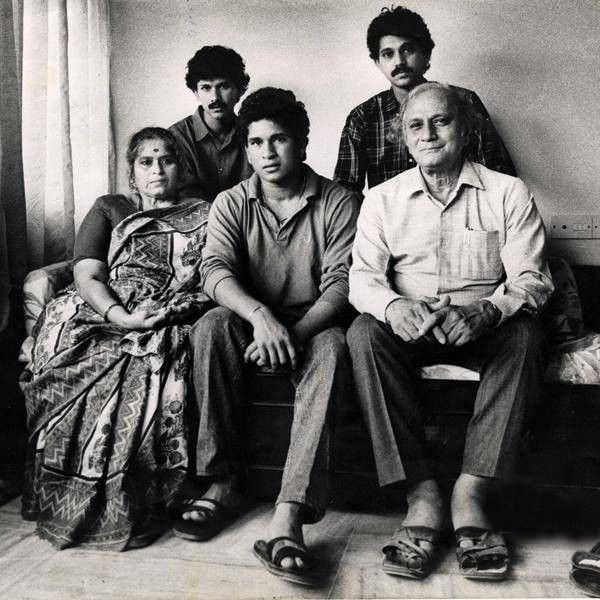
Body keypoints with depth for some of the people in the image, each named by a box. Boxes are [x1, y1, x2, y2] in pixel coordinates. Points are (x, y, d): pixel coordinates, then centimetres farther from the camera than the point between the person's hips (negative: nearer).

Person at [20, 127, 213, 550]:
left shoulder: (205, 215, 21)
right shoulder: (110, 209, 22)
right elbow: (87, 277, 8)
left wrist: (177, 309, -12)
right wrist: (123, 317, -12)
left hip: (173, 328, -1)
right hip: (104, 317, 1)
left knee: (144, 375, -33)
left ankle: (126, 510, -20)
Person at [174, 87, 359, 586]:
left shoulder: (338, 203, -2)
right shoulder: (231, 204, 4)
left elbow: (341, 282, -12)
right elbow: (216, 270, -12)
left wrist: (294, 333, -28)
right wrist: (261, 316, -33)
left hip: (313, 325, -2)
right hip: (251, 323, 2)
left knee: (331, 349, -35)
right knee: (211, 326, -30)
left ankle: (289, 517, -42)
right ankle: (223, 484, -22)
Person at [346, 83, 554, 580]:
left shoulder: (508, 193, 4)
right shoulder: (383, 199, 9)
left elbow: (532, 278, -5)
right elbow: (363, 275, -2)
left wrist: (486, 311, -28)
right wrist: (393, 305, -27)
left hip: (483, 329, 0)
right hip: (411, 328, 1)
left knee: (525, 333, -31)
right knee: (364, 333, -29)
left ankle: (471, 493, -27)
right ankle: (423, 496, -28)